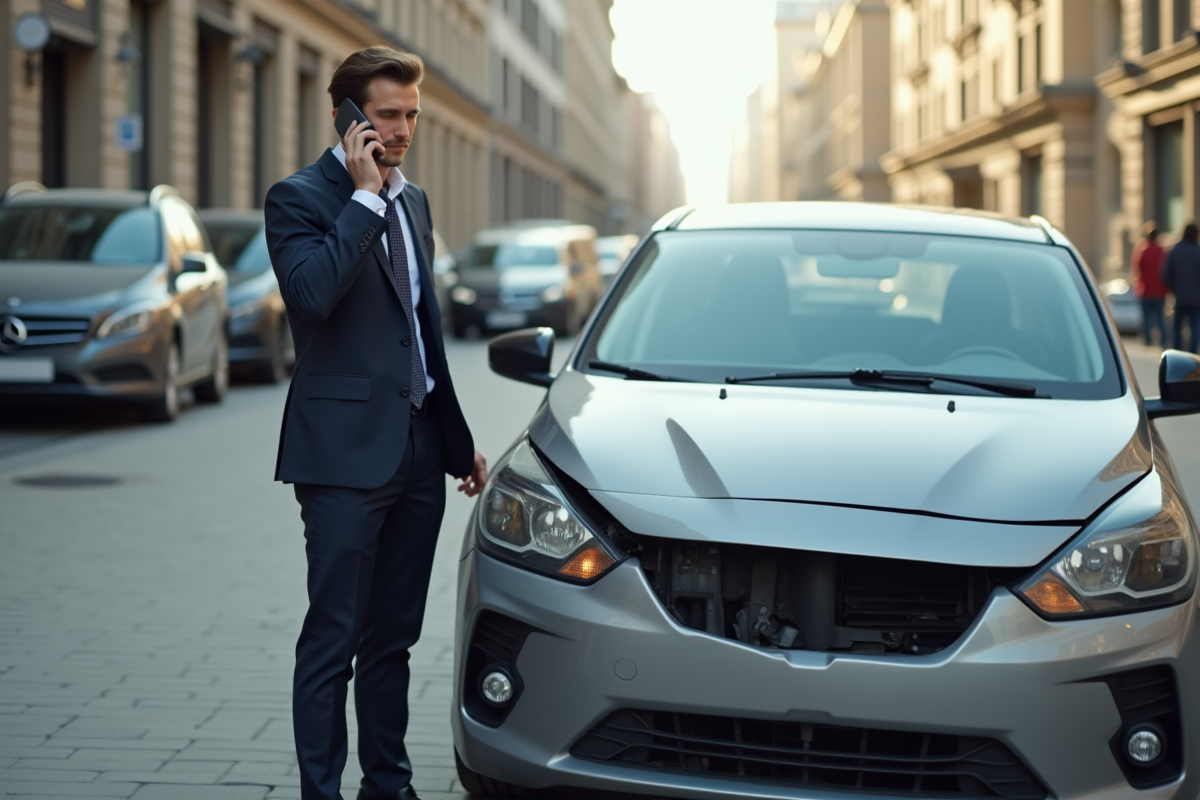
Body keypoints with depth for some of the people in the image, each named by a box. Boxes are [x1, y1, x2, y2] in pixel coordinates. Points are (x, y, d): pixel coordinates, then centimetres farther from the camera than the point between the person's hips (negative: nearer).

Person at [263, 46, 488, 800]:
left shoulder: (413, 201, 16)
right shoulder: (300, 198, -7)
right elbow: (313, 293, -26)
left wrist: (458, 439, 21)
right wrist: (364, 194, -19)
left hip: (419, 452, 7)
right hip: (347, 451, -7)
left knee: (394, 639, 14)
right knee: (334, 640, -3)